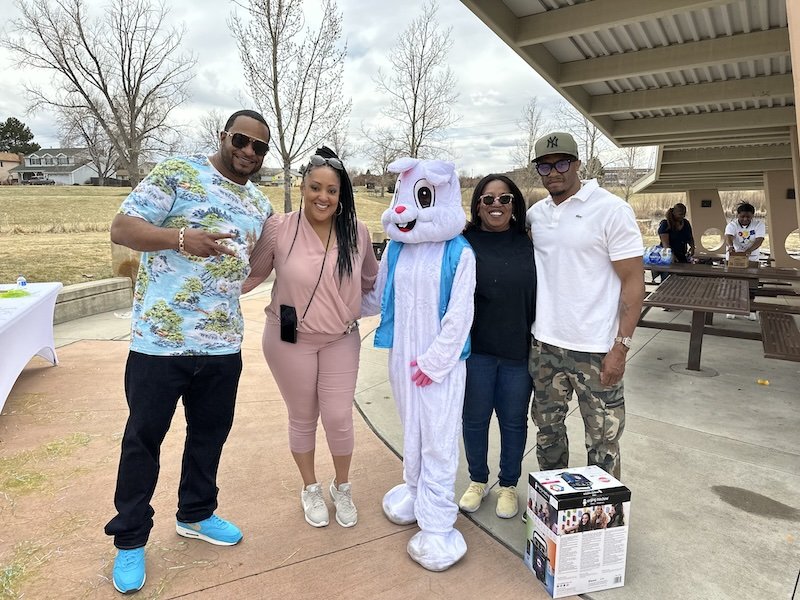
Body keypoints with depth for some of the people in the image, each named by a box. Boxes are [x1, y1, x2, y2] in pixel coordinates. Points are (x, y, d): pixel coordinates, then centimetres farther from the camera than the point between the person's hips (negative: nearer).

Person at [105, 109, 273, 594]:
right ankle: (130, 539, 28)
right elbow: (122, 228, -13)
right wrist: (181, 238, -28)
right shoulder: (177, 174, -5)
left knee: (211, 434, 17)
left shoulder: (261, 206, 13)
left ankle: (196, 514, 40)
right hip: (159, 341, -5)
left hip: (223, 345, 5)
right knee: (143, 439, 9)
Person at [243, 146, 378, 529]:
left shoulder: (357, 233, -6)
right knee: (303, 419, 13)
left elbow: (371, 282, 8)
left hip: (341, 340, 2)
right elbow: (251, 275, -1)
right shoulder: (279, 228, -13)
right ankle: (311, 489, 39)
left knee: (339, 418, 5)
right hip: (289, 340, -1)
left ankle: (342, 488, 34)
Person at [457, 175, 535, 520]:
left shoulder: (528, 246, 1)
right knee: (474, 419, 13)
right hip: (475, 350, -1)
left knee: (513, 421, 14)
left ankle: (508, 485, 35)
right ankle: (478, 481, 36)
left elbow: (540, 298, 5)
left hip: (519, 352, 1)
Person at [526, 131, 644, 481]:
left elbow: (634, 282, -10)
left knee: (602, 438, 6)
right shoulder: (535, 214, 7)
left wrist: (621, 347, -15)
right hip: (544, 346, 6)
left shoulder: (612, 210, -8)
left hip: (595, 350, -5)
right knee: (547, 429, 17)